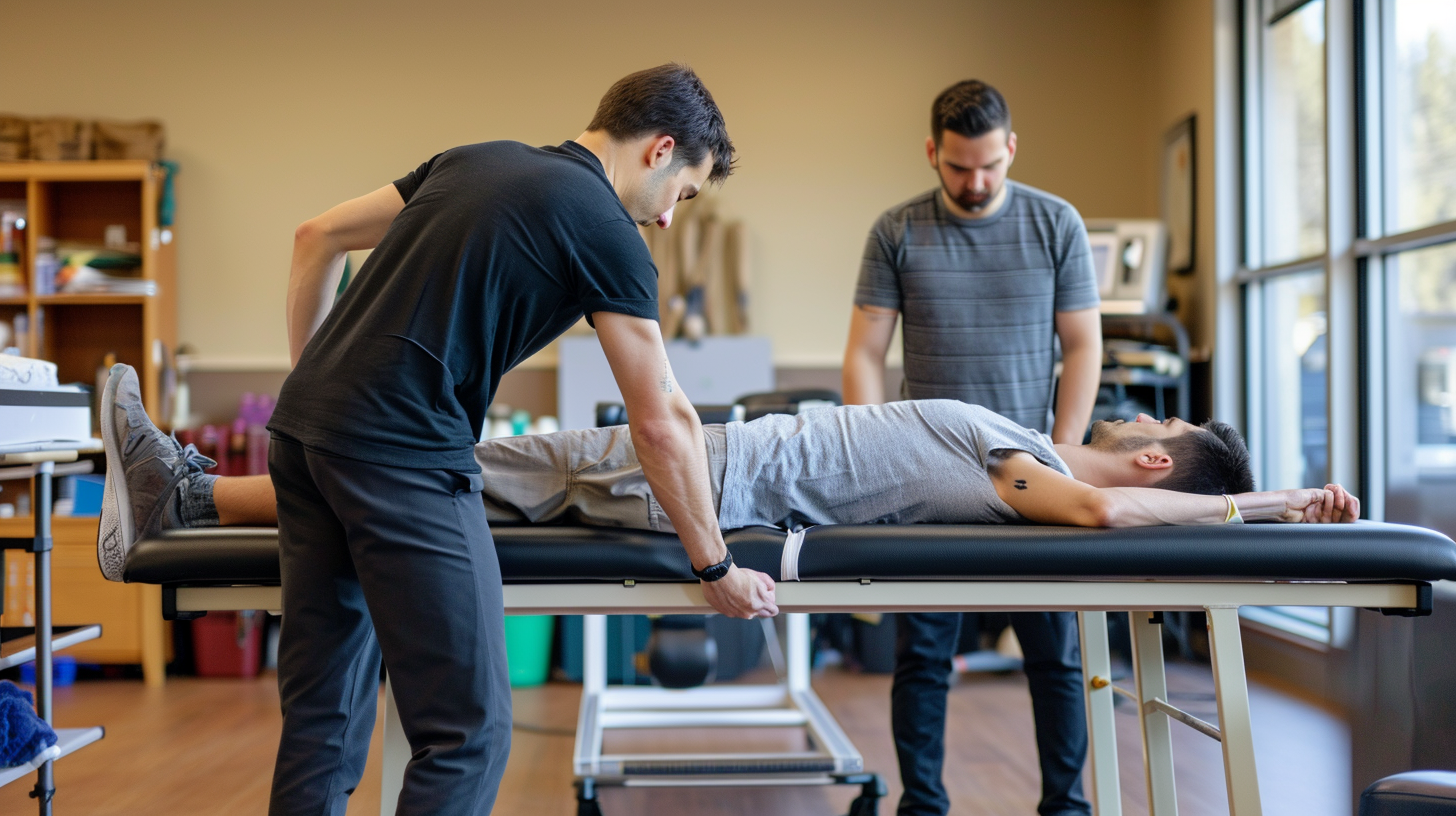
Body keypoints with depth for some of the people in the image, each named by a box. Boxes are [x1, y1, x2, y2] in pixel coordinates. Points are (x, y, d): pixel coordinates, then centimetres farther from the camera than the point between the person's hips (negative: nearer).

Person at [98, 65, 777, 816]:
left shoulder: (475, 160, 18)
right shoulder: (604, 228, -3)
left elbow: (317, 237, 22)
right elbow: (660, 424, -4)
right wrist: (715, 568, 5)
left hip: (307, 425, 9)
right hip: (405, 453, -9)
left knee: (321, 717, 15)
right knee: (469, 728, -3)